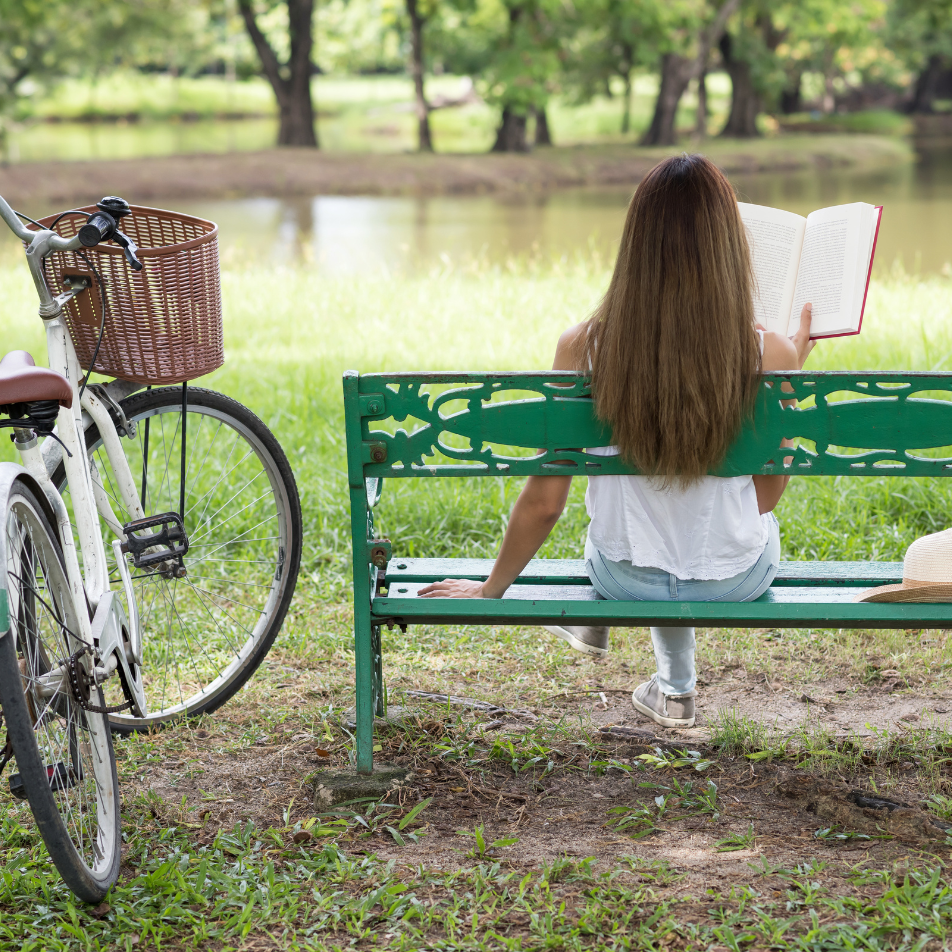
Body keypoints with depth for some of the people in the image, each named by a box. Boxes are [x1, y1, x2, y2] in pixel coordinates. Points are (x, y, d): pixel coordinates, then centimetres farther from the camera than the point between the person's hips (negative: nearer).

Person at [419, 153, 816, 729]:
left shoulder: (583, 347, -20)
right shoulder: (768, 355, -21)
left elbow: (544, 501, -12)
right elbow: (768, 492, -6)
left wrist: (490, 590, 4)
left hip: (628, 578, 0)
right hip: (738, 578, 0)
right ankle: (672, 688, 49)